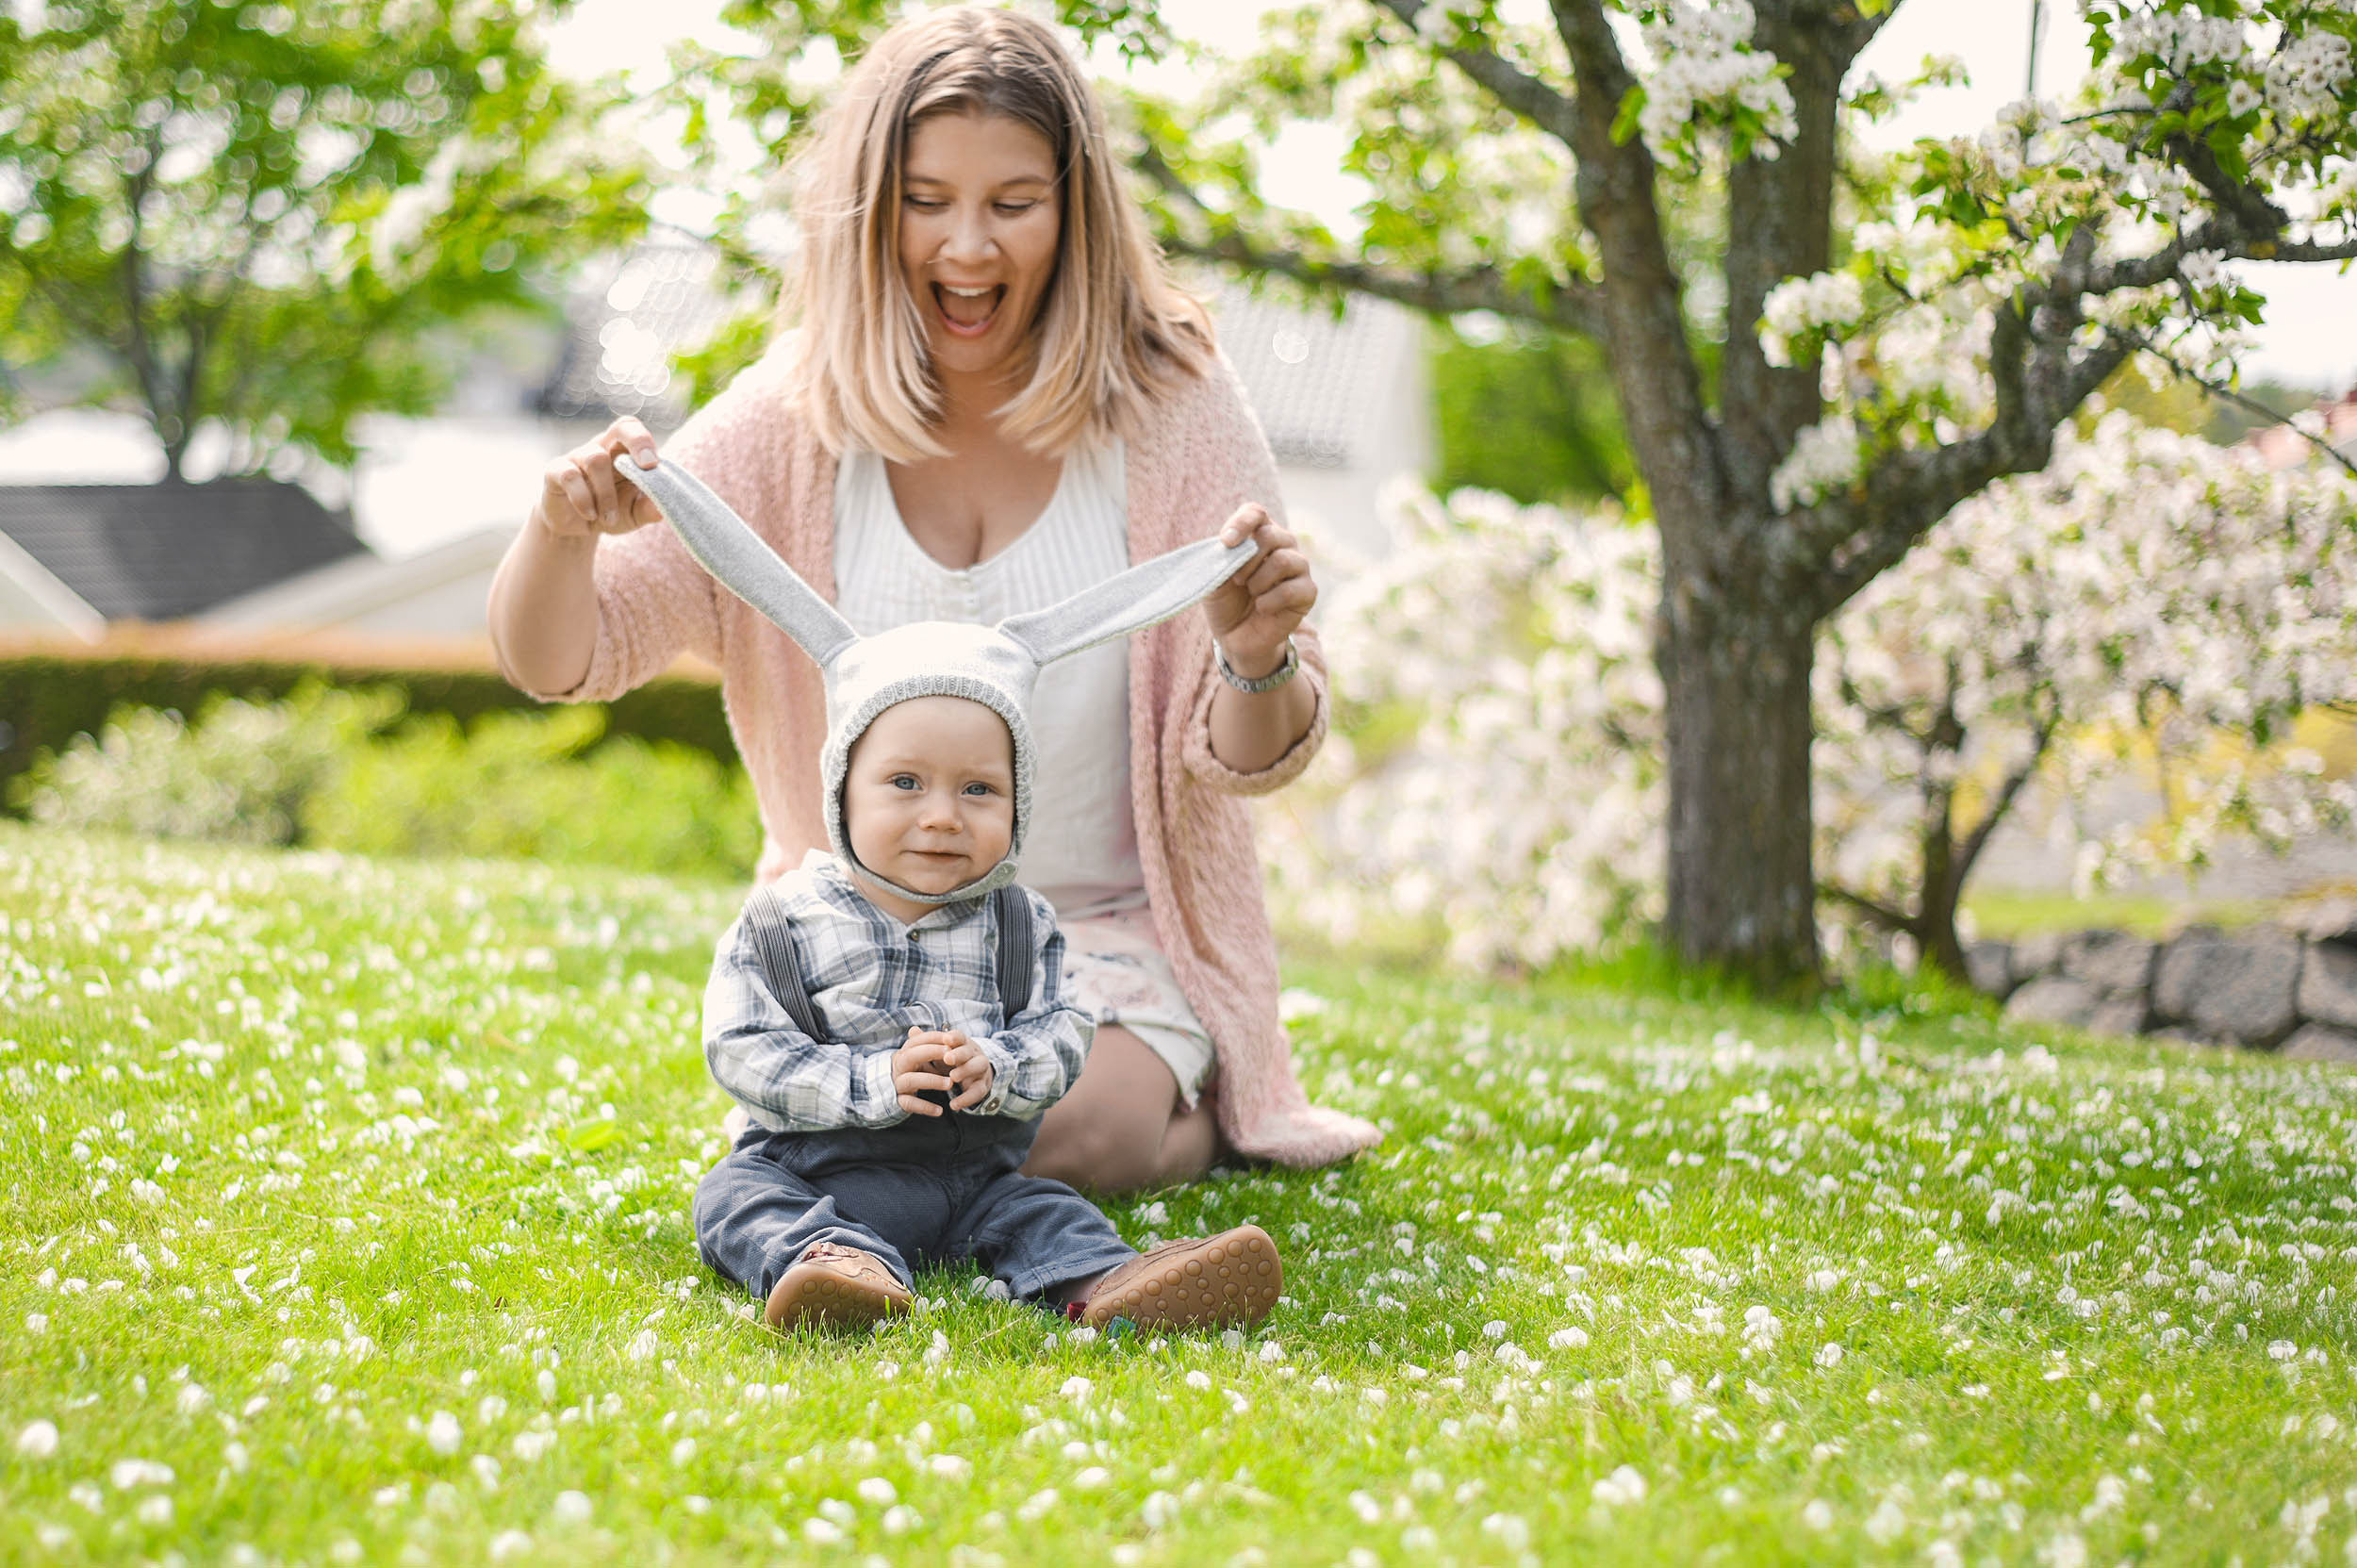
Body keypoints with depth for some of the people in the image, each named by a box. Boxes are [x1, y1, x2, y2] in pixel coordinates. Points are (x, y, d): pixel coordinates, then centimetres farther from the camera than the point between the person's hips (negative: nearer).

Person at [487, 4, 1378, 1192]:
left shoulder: (1170, 409, -7)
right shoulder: (795, 424, -4)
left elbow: (1245, 767, -5)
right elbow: (552, 662, -6)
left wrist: (1259, 659, -29)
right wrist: (563, 527, -28)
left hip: (1111, 943, -1)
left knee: (1048, 1130, -28)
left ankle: (1200, 1109, 7)